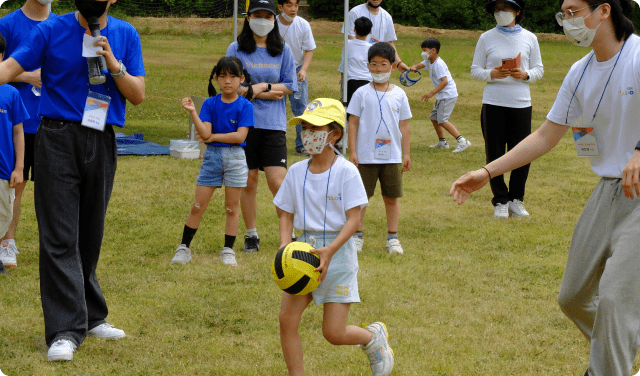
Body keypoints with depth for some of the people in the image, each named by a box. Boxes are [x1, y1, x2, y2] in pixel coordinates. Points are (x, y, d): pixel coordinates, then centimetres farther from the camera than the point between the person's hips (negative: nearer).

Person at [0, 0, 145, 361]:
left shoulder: (126, 35, 7)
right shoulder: (51, 31, -1)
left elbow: (138, 95, 5)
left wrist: (113, 64, -12)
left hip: (102, 142, 3)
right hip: (59, 138, -3)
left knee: (90, 236, 12)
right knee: (60, 237, -8)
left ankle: (91, 317, 25)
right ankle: (66, 331, -10)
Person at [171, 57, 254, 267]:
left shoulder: (244, 106, -4)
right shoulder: (210, 104, 2)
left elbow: (239, 136, -13)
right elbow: (205, 133, -9)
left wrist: (214, 136, -9)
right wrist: (192, 112, -20)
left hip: (235, 157, -2)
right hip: (212, 156, 2)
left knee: (232, 207, 5)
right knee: (198, 206, 2)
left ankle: (228, 250, 14)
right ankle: (184, 248, 11)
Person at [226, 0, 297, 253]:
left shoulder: (282, 50, 8)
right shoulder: (236, 49, 3)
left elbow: (290, 85, 4)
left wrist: (262, 87, -10)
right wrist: (271, 92, -8)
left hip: (274, 125, 0)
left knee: (277, 181, -8)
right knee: (248, 182, 4)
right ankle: (251, 236, 14)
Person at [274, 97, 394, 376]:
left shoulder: (346, 172, -10)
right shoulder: (296, 172, 4)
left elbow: (354, 219, -13)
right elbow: (286, 215, 9)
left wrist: (330, 251, -26)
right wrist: (284, 246, -10)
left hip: (338, 252, -4)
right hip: (304, 250, 4)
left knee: (334, 333, -4)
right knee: (287, 318, -10)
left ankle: (374, 337, 28)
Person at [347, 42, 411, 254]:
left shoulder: (399, 95, 6)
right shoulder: (362, 94, -1)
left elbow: (404, 126, 10)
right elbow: (353, 122, 0)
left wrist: (406, 153, 8)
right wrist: (352, 151, -5)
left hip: (392, 156, 2)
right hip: (366, 156, -2)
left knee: (391, 197, 7)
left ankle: (392, 238, 15)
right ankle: (357, 236, 12)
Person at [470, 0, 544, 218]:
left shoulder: (529, 38, 9)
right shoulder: (486, 38, 6)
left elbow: (539, 69, 12)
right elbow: (475, 70, 7)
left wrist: (525, 75, -9)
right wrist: (492, 74, -13)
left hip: (521, 102, 1)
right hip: (493, 103, -1)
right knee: (494, 154, 0)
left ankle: (516, 200, 14)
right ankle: (500, 202, 10)